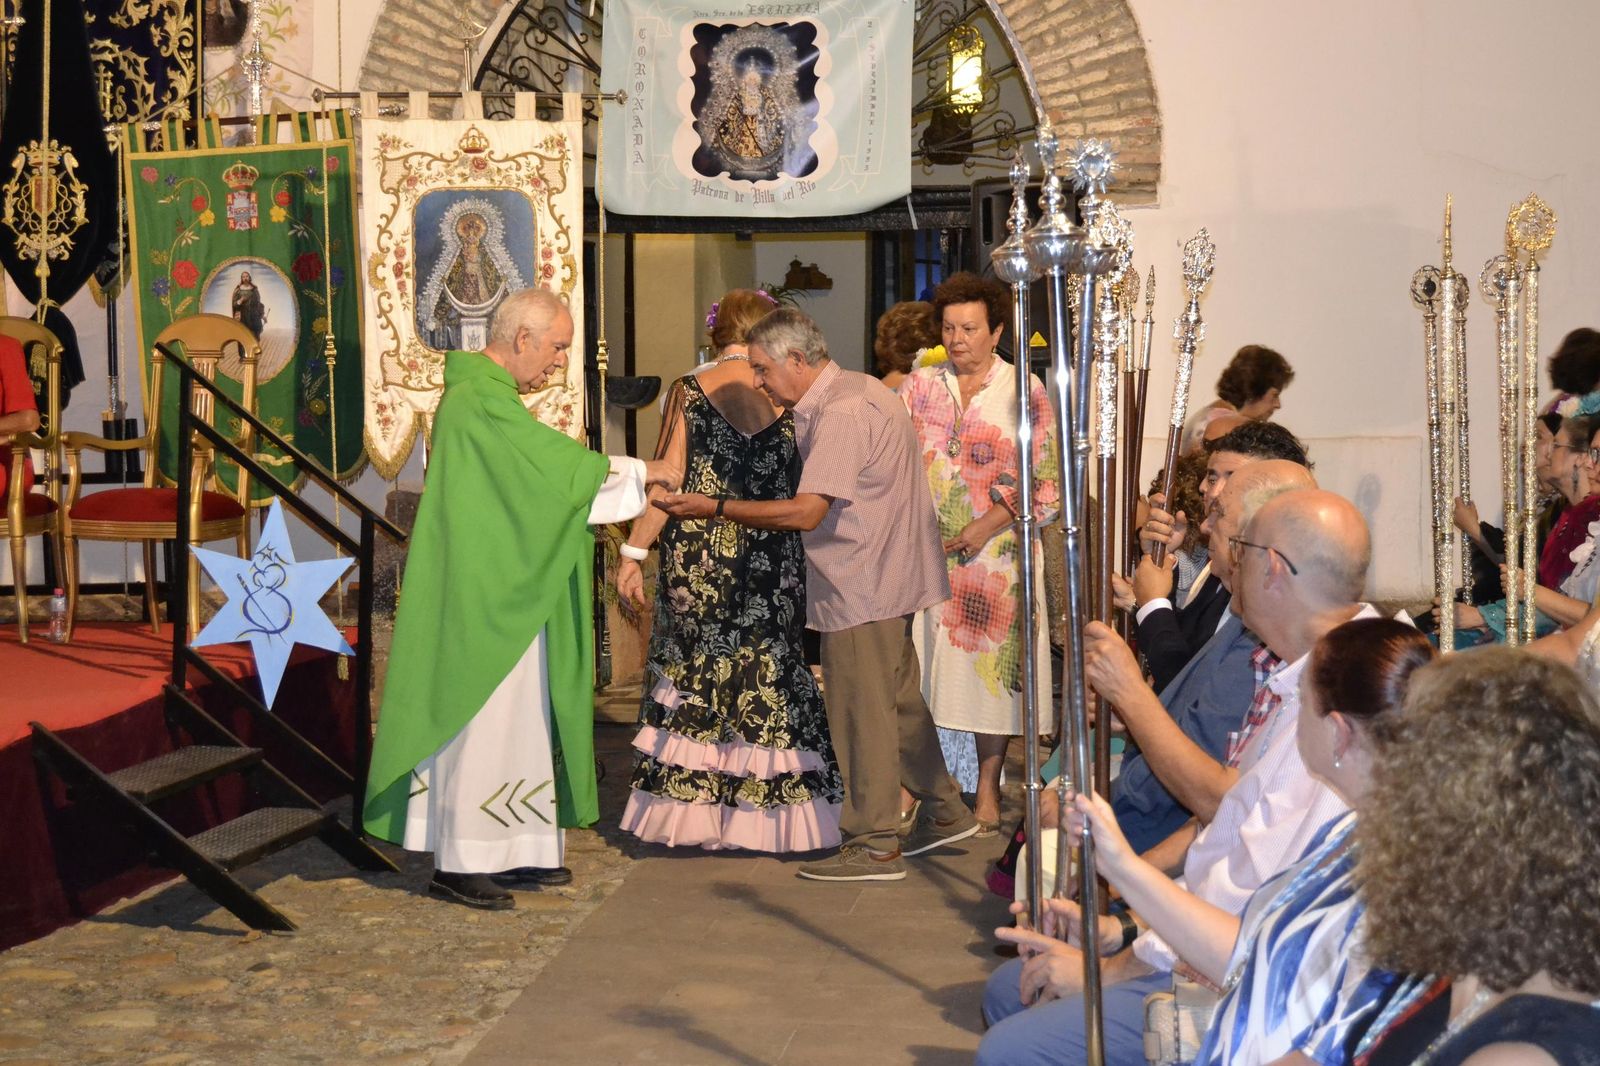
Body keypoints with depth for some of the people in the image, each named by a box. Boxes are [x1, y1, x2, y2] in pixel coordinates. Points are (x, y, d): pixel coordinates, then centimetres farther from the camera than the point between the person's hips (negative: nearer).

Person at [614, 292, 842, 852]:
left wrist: (632, 553, -2)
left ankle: (690, 804, 12)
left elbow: (667, 482, -7)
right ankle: (768, 807, 12)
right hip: (774, 563, 1)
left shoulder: (689, 392, -4)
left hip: (698, 559, -1)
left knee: (692, 679, 10)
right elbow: (805, 487, 1)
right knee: (769, 678, 9)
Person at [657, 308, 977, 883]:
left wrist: (714, 508, -23)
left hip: (862, 586, -10)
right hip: (886, 577, 10)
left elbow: (806, 512, -27)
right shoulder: (860, 391, 12)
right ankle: (946, 811, 29)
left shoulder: (841, 414, -21)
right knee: (898, 700, 19)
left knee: (861, 711, -2)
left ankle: (873, 844, 6)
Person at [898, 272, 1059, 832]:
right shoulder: (919, 386, 8)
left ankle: (987, 786, 11)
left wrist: (987, 524, -13)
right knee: (919, 664, 1)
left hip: (995, 552, -2)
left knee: (990, 662, 2)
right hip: (926, 550, 2)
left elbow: (1043, 479, -4)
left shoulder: (1024, 391, 0)